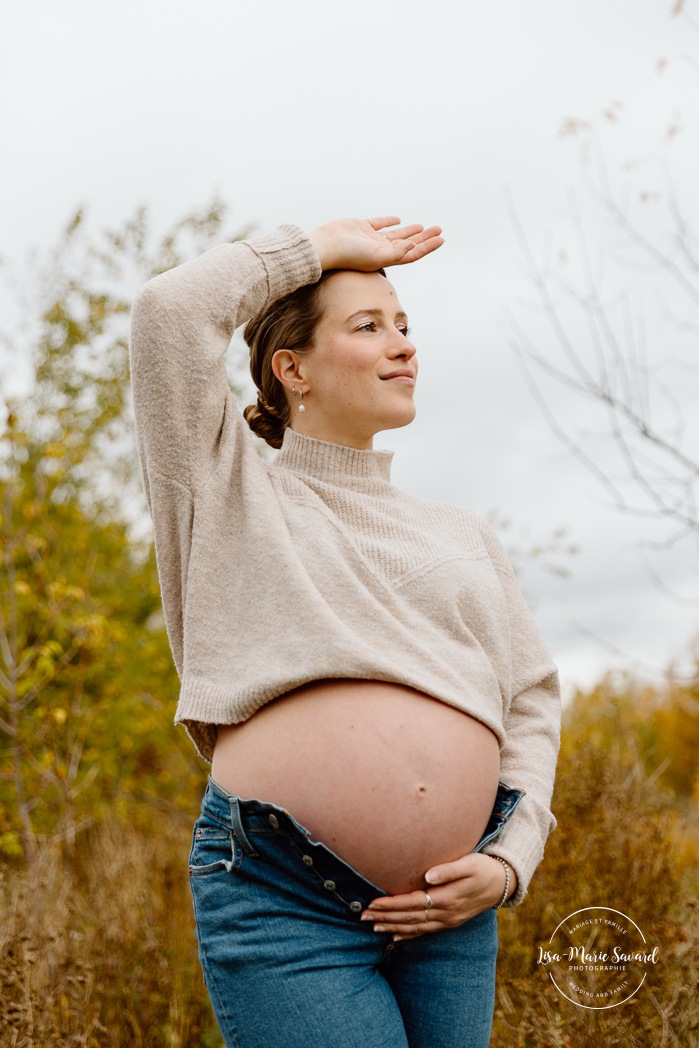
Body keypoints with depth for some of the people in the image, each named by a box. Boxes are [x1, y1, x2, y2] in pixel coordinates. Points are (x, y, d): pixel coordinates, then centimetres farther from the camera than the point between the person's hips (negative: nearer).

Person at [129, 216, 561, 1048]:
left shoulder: (463, 537, 18)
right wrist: (327, 245, 6)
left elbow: (531, 700, 17)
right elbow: (172, 309, -6)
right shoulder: (236, 497, 6)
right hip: (283, 900, -4)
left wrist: (511, 860, 3)